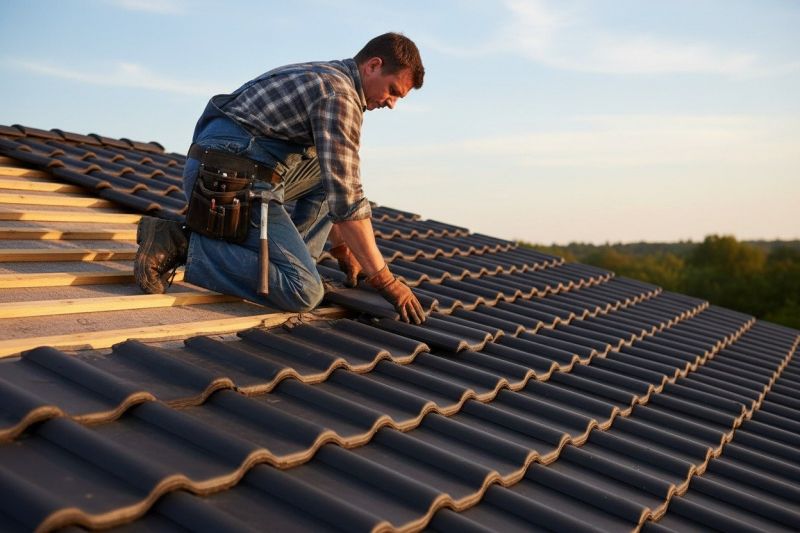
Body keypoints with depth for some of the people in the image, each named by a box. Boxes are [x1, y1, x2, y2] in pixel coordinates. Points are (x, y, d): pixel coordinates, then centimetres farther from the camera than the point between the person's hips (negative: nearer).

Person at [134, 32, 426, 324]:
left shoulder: (322, 76, 22)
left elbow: (333, 186, 29)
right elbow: (345, 196, -17)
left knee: (330, 167, 22)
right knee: (304, 292, -16)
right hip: (231, 181, -10)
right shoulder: (340, 94, -9)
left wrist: (342, 250, 30)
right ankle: (183, 245, -14)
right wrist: (385, 281, -13)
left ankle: (291, 260, 12)